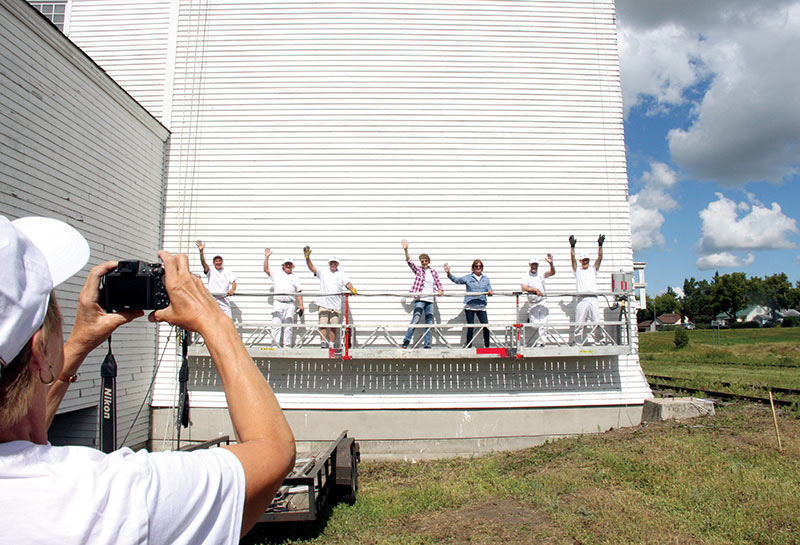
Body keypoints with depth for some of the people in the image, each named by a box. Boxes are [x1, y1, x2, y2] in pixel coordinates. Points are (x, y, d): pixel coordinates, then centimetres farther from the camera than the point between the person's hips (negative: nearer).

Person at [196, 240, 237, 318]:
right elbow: (203, 263, -13)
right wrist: (201, 251, -29)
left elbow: (233, 282, 3)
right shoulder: (211, 271, 3)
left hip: (224, 300, 1)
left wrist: (232, 290, -20)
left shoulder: (228, 272, 9)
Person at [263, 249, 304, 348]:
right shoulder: (276, 274, 18)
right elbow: (266, 269, 9)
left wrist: (301, 305, 2)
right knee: (276, 324, -6)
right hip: (278, 303, 0)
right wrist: (266, 257, 1)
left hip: (290, 304, 0)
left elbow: (299, 292, 11)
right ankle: (275, 345, -5)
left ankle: (287, 345, 5)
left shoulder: (295, 277, 16)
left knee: (289, 325, 0)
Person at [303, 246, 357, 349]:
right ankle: (324, 343, 1)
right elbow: (312, 268, -4)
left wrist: (352, 289, -26)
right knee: (323, 324, -4)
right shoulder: (323, 272, 8)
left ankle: (332, 344, 14)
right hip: (323, 304, -1)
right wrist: (307, 258, -19)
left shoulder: (342, 275, 9)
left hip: (336, 305, 1)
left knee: (334, 326, 5)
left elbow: (347, 283, -4)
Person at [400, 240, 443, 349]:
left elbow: (438, 282, 12)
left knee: (429, 323, 6)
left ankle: (427, 345, 13)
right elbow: (410, 262, -8)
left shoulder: (433, 272, 14)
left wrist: (440, 290, -9)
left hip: (430, 300, 4)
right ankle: (405, 343, -11)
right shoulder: (418, 269, 5)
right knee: (416, 320, -15)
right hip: (420, 299, -4)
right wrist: (406, 250, -22)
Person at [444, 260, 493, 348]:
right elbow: (456, 280, 4)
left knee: (486, 326, -7)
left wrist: (490, 292, -13)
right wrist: (449, 274, -10)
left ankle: (487, 346, 5)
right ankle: (468, 346, 13)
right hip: (469, 305, -2)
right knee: (470, 327, 3)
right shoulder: (468, 278, 5)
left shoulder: (486, 279, 12)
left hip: (481, 306, 2)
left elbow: (489, 290, 10)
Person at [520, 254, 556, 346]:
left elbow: (552, 272, -10)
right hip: (533, 303, -1)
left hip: (543, 301, 1)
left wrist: (551, 263, -28)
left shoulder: (541, 274, 5)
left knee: (543, 324, -3)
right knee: (535, 324, 0)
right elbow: (523, 288, -14)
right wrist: (535, 289, -26)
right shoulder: (526, 277, 1)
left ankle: (541, 342, 1)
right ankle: (537, 343, 10)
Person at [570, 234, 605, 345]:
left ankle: (599, 342, 7)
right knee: (580, 323, -1)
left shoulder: (593, 269, 19)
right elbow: (573, 259, 3)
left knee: (597, 322, -2)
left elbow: (599, 257, 9)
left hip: (593, 299, 1)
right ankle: (578, 344, 3)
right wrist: (572, 246, -9)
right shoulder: (577, 270, 16)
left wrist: (600, 245, -3)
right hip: (582, 299, -1)